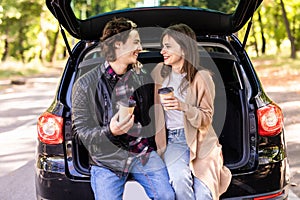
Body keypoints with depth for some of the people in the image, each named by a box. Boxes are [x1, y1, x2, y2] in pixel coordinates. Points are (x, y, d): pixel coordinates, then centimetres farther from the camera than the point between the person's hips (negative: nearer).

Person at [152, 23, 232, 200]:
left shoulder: (202, 77, -6)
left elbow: (206, 119, -6)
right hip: (172, 140, 2)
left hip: (201, 142, -1)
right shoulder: (160, 71, 4)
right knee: (179, 177, -31)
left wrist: (183, 107, -23)